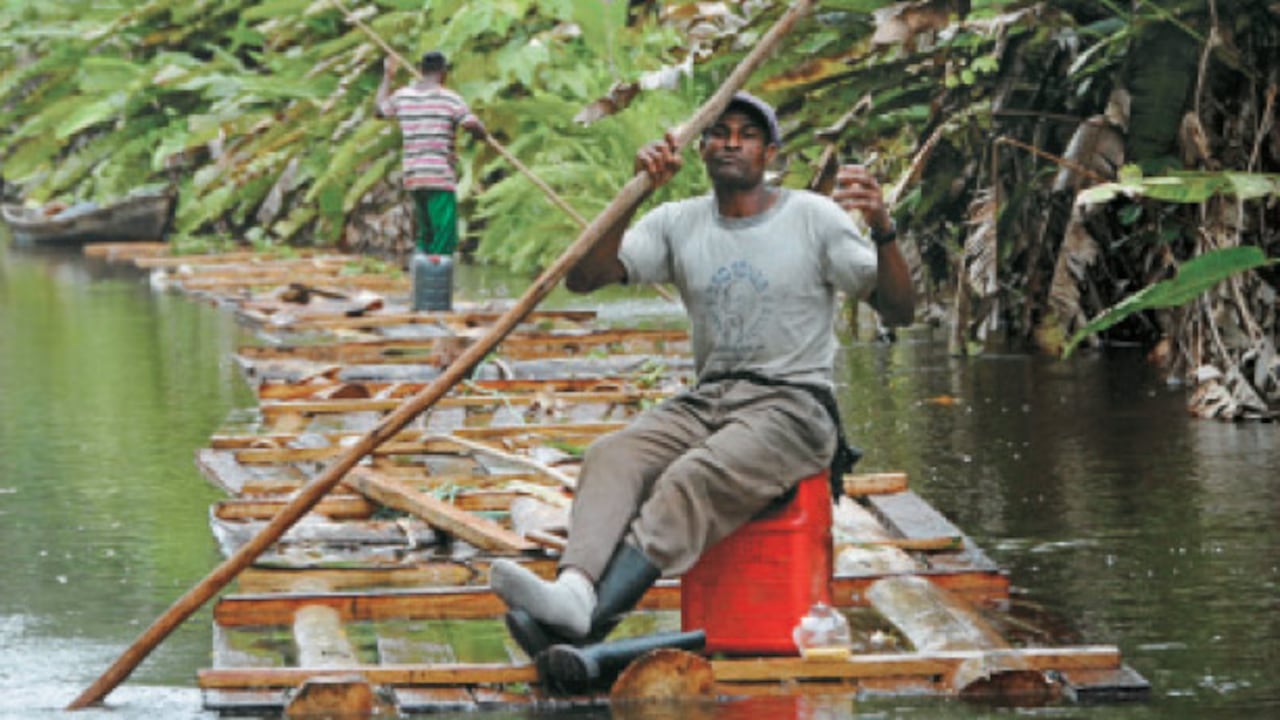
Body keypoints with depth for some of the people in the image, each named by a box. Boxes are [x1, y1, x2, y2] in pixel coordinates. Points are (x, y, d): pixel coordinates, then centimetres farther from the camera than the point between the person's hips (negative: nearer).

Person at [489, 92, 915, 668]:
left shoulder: (813, 219, 2)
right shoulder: (679, 224, 12)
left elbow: (898, 312, -3)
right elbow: (584, 279, 1)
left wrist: (882, 232, -21)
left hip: (793, 406, -5)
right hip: (706, 401, 5)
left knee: (695, 480, -33)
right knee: (612, 456, -26)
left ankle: (589, 619, -51)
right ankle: (574, 589, -50)